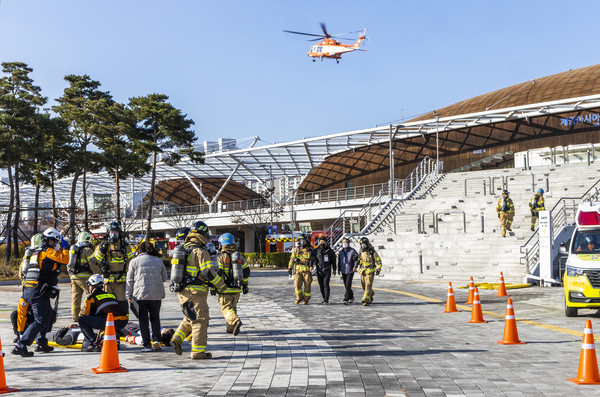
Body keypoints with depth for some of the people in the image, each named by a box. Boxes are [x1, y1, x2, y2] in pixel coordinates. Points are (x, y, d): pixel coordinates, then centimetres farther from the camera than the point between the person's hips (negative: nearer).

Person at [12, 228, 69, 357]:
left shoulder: (38, 252, 21)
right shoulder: (48, 252, -8)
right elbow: (64, 259, -12)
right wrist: (64, 249, 7)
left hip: (28, 290, 10)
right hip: (39, 292, -10)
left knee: (48, 315, 25)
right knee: (41, 321, -10)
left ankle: (42, 343, 27)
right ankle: (20, 345, -17)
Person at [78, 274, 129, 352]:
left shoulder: (91, 297, 12)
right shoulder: (111, 295, 30)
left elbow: (87, 315, 15)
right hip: (123, 322, 7)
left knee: (81, 319, 4)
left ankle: (93, 344, -4)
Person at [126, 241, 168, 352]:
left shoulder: (134, 261, 1)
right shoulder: (159, 261, 7)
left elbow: (130, 279, 0)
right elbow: (164, 278, 13)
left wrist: (128, 295, 5)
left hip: (140, 295, -2)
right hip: (156, 295, 2)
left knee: (143, 320, 7)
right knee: (155, 318, 16)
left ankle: (147, 345, 4)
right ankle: (156, 340, -1)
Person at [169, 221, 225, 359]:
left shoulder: (182, 250, 12)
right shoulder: (200, 252, -14)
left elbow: (178, 269, 19)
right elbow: (208, 272, -19)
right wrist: (220, 285, -7)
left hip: (181, 291, 8)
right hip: (195, 292, -8)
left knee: (190, 318, 22)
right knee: (200, 320, -1)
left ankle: (177, 339, 9)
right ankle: (198, 352, 0)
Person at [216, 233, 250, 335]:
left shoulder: (222, 256, -11)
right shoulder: (239, 255, 7)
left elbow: (218, 273, -15)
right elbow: (246, 271, 11)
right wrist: (245, 284, 20)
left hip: (226, 288, -6)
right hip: (237, 288, 6)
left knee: (226, 308, -1)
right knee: (233, 307, 20)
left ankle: (235, 321, -25)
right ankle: (230, 328, 25)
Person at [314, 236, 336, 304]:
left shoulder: (330, 251, 2)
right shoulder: (316, 251, 5)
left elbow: (333, 260, 9)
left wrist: (334, 269, 10)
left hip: (327, 271, -3)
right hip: (319, 271, 3)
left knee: (326, 284, -12)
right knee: (321, 285, 6)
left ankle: (326, 300, -10)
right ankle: (324, 299, 18)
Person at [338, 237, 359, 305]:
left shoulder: (352, 251, -7)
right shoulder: (341, 252, 9)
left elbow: (356, 259, -11)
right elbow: (339, 261, 18)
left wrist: (355, 267, -25)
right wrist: (339, 269, 18)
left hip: (350, 271, -5)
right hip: (343, 271, 5)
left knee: (348, 285, -11)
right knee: (346, 286, 12)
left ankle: (346, 299, -10)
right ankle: (351, 297, 29)